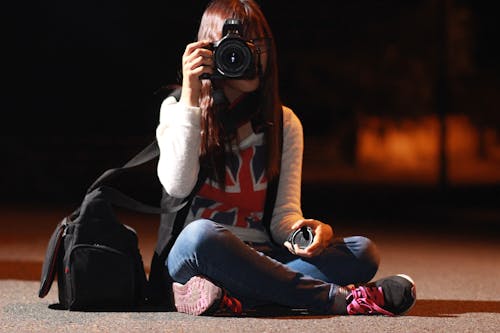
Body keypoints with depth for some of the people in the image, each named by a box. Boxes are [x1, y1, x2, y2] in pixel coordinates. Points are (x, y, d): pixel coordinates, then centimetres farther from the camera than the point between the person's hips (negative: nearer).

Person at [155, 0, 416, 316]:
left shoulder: (284, 123, 13)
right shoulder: (178, 109, 6)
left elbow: (284, 215, 5)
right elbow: (177, 186, -13)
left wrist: (301, 230, -21)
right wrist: (190, 97, -12)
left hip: (258, 259, 4)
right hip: (189, 259, -3)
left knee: (362, 251, -21)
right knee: (202, 235, -40)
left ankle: (229, 296, -38)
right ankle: (338, 297, -31)